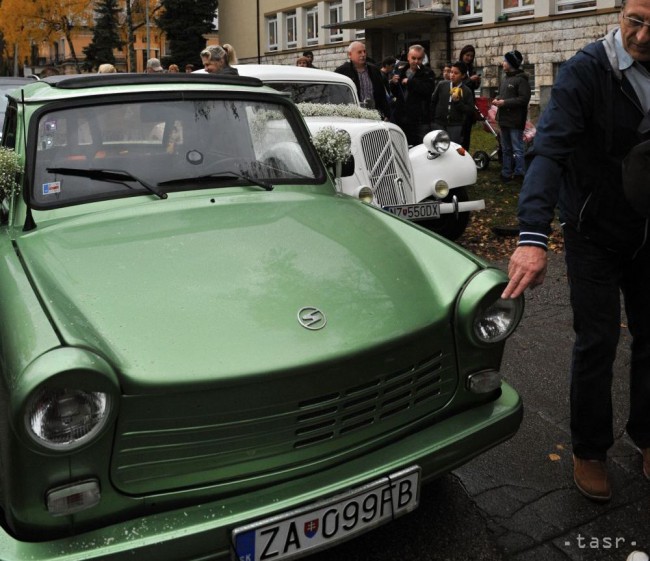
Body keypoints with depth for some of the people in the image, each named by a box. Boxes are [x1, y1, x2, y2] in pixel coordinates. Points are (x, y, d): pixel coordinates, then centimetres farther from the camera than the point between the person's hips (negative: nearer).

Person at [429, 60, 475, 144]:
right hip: (438, 124, 1)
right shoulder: (441, 85, 3)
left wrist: (458, 102, -16)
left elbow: (471, 110, -4)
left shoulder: (467, 91, -1)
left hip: (456, 126, -1)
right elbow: (433, 101, 8)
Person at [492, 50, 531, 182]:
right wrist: (497, 99, 4)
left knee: (517, 149, -6)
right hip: (504, 119, 9)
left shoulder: (521, 79, -13)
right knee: (506, 149, 16)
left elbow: (524, 99, -21)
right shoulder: (505, 78, 15)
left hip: (515, 120, -9)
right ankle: (506, 173, 25)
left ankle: (519, 174, -1)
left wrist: (505, 102, -21)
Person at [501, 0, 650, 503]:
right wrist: (533, 235, -45)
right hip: (596, 232, -4)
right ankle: (590, 452, 20)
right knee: (597, 343, 0)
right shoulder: (586, 72, -19)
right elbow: (550, 150, -32)